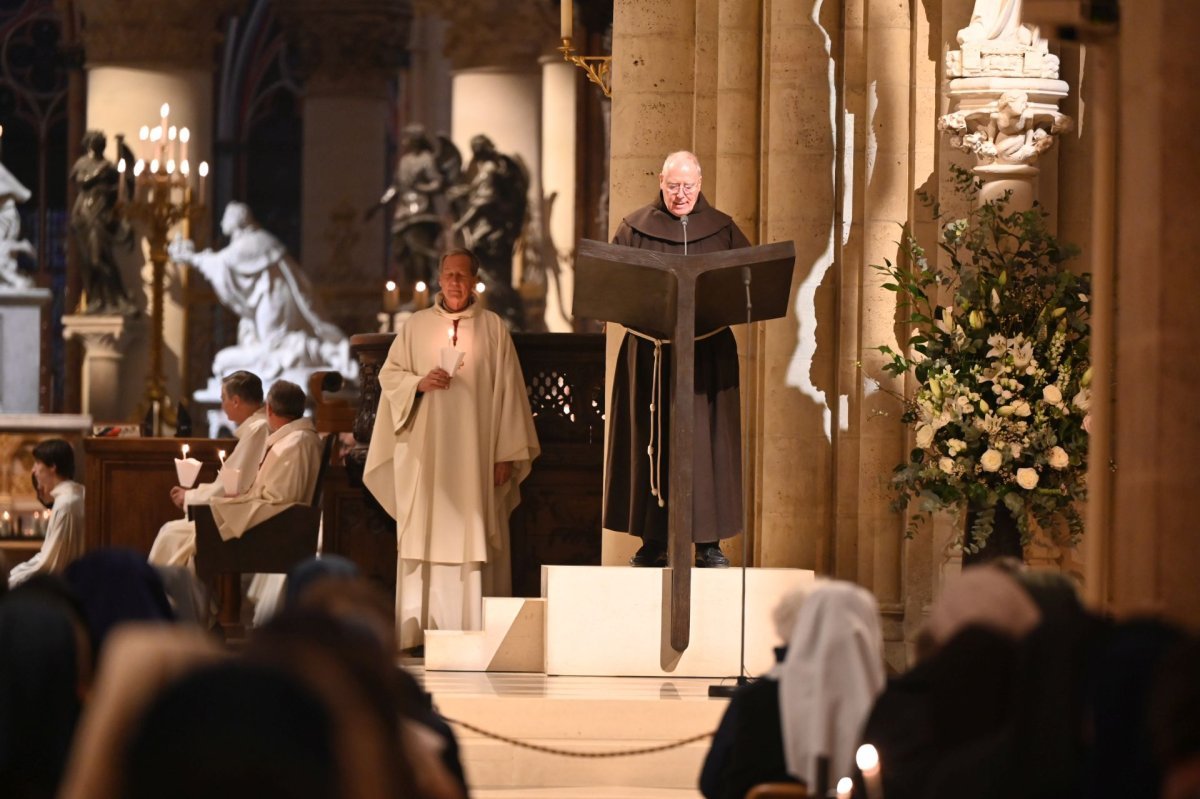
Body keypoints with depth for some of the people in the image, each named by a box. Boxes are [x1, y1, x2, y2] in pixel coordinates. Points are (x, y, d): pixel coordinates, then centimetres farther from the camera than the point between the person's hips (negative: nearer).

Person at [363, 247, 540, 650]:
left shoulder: (494, 329, 5)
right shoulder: (416, 326, 10)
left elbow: (507, 391, 2)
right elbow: (389, 374, 10)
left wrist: (506, 454, -4)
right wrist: (419, 383, -12)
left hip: (475, 455, -1)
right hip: (424, 454, 1)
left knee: (474, 537, -5)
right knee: (425, 537, -2)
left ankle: (474, 627, -6)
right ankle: (420, 628, -1)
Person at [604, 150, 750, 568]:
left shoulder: (722, 229, 9)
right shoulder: (636, 228, 7)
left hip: (708, 350, 0)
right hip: (649, 351, 0)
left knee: (705, 439, -2)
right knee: (651, 440, 0)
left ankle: (708, 542, 1)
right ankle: (654, 541, 4)